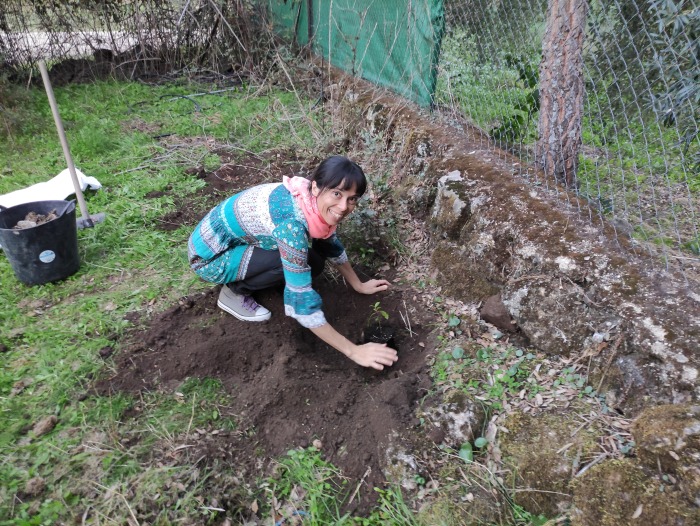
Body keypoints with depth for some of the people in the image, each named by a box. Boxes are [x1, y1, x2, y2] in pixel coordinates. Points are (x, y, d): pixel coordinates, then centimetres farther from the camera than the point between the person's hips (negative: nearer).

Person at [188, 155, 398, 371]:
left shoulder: (312, 201, -12)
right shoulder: (292, 221, -36)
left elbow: (331, 245, 9)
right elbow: (301, 302, -33)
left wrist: (358, 285, 14)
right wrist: (353, 351, -28)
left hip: (236, 238, 8)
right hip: (209, 255, -7)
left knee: (310, 263, -3)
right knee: (300, 263, -25)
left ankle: (239, 278, 12)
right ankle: (234, 292, -2)